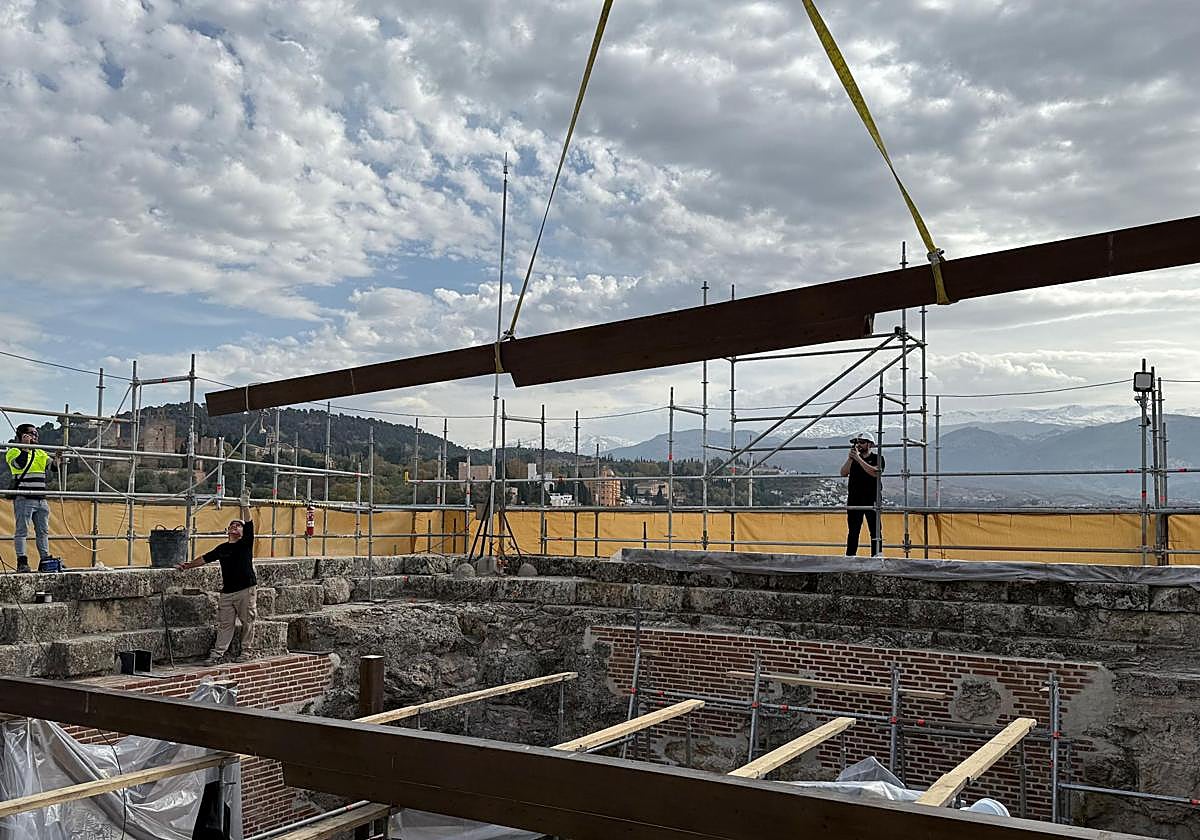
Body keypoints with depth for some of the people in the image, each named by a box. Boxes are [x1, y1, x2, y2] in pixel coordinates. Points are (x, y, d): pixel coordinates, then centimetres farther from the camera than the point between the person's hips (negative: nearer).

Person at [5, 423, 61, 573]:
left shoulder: (40, 453, 19)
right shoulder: (13, 451, -1)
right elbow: (20, 463, -22)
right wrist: (26, 446, -23)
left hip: (41, 499, 6)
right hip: (23, 499, -6)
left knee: (43, 531, 8)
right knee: (21, 530, -3)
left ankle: (45, 560, 12)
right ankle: (22, 562, -2)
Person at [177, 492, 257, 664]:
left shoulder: (246, 543, -1)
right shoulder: (222, 548, 12)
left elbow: (249, 524, -13)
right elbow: (205, 558, 22)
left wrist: (245, 506, -20)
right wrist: (188, 565, 22)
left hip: (245, 590, -4)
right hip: (227, 592, 4)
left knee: (247, 621, 2)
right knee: (224, 624, 5)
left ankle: (245, 650, 12)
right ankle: (217, 652, 5)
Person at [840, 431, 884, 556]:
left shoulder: (877, 458, 4)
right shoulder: (852, 459, 16)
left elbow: (875, 472, -16)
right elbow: (844, 473, 2)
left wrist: (858, 459, -17)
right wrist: (850, 458, -10)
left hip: (871, 500, -4)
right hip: (854, 500, 4)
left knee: (875, 531, -3)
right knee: (853, 532, 6)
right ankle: (850, 557, 9)